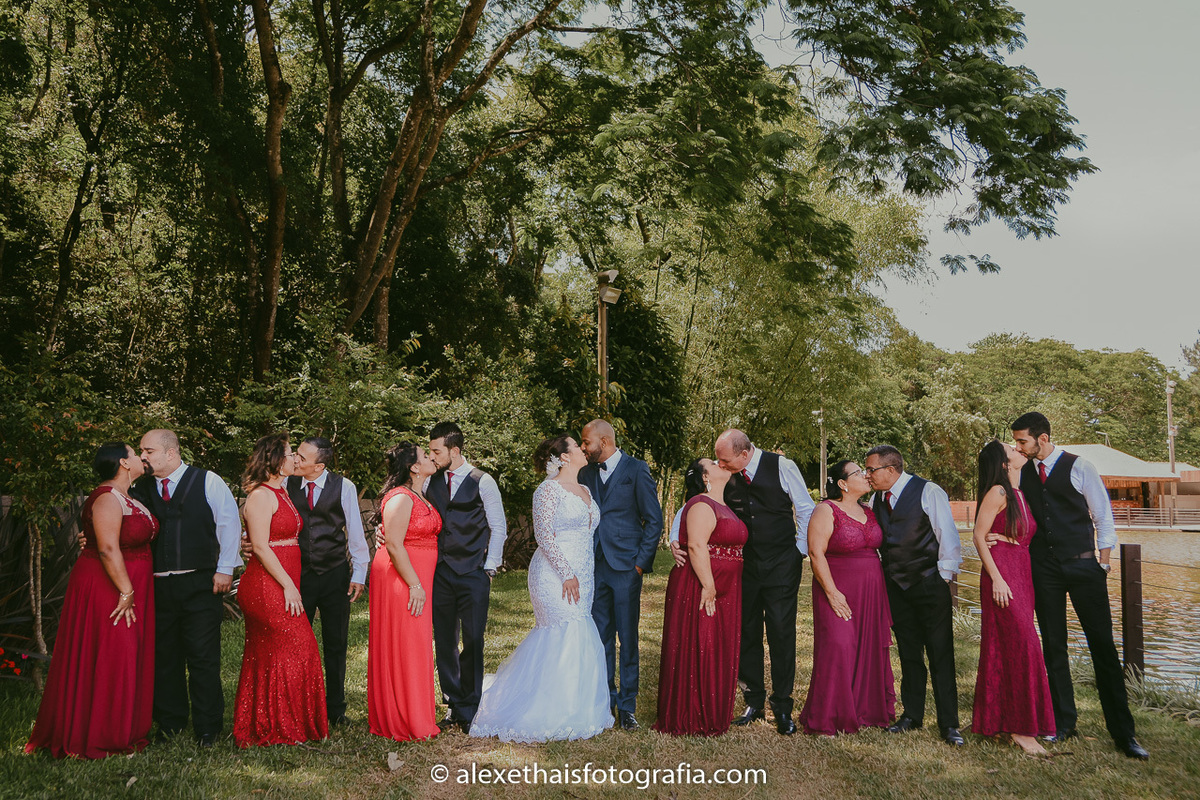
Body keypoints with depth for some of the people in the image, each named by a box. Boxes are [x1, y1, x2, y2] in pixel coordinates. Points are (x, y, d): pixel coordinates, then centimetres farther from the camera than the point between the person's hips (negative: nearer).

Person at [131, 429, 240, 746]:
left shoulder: (207, 481, -1)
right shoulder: (140, 488, 9)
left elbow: (229, 522, -2)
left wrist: (225, 569, -7)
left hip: (200, 585, -3)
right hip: (158, 586, 4)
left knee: (203, 657, -2)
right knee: (163, 656, 11)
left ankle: (207, 728, 9)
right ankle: (170, 723, 25)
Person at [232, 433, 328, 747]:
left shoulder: (281, 492, 15)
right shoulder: (261, 495, -13)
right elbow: (261, 547, -17)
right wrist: (288, 585, -17)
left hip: (283, 586, 9)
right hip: (268, 586, -9)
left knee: (266, 657, 13)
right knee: (294, 650, -6)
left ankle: (260, 727, 21)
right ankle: (283, 727, 5)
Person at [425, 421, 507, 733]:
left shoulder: (483, 482, -4)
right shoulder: (430, 481, 8)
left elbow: (498, 528, 1)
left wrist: (490, 568, -2)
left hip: (473, 575, -4)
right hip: (440, 574, 4)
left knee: (473, 643, -1)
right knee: (444, 643, 7)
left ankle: (470, 709, 12)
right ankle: (454, 704, 20)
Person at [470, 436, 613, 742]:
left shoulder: (585, 491, 17)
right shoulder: (549, 490, -9)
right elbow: (544, 535, -15)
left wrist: (586, 576, 15)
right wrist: (566, 573, -18)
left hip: (581, 576, 8)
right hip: (555, 575, -8)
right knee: (566, 637, -10)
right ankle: (558, 717, -1)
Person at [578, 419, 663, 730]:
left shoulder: (636, 469, -3)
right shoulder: (586, 473, 11)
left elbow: (654, 520, -3)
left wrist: (641, 562, -8)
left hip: (625, 567, -4)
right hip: (595, 566, 4)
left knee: (627, 639, 1)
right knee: (600, 638, 9)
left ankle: (627, 706, 11)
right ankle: (605, 701, 20)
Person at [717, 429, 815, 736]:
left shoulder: (782, 467, -10)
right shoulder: (725, 475, -3)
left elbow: (806, 510, -2)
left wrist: (799, 552, -4)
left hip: (781, 566, -3)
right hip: (744, 565, 3)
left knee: (781, 635, -2)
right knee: (746, 633, 9)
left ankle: (782, 707, 10)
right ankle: (754, 701, 22)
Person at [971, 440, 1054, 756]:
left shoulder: (1020, 494, 15)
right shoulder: (998, 492, -9)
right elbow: (979, 536, -11)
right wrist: (996, 578, -16)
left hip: (1022, 572, 8)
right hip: (1002, 572, -8)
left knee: (1005, 647, 11)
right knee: (1020, 644, -9)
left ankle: (997, 719, 19)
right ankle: (1021, 728, -5)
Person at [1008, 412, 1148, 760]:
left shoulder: (1079, 467, -4)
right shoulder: (1022, 474, 6)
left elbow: (1103, 519, -1)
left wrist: (1103, 565, -3)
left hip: (1083, 564, -3)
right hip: (1043, 570, 4)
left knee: (1103, 646, -2)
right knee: (1053, 646, 8)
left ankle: (1122, 732, 4)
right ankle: (1063, 722, 18)